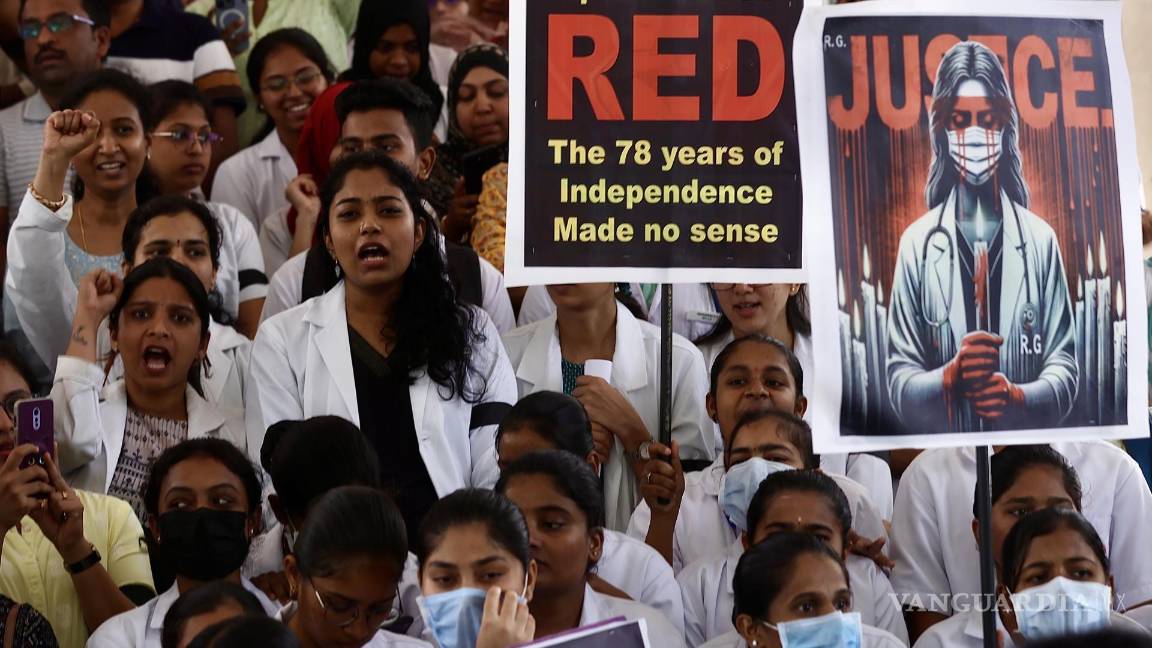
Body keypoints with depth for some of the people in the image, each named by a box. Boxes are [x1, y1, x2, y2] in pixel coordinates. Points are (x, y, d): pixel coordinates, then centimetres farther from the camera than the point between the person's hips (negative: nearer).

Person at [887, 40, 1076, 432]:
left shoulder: (1041, 240, 5)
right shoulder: (917, 243, 3)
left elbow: (1064, 372, 7)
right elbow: (899, 386, 3)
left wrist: (1017, 396, -11)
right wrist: (950, 376, -14)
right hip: (944, 449, 0)